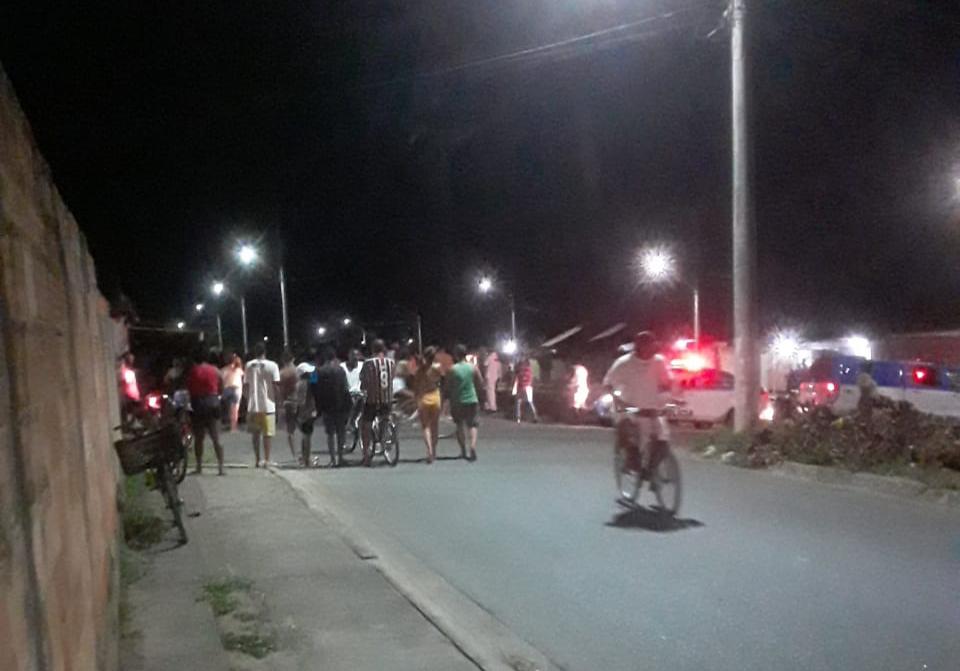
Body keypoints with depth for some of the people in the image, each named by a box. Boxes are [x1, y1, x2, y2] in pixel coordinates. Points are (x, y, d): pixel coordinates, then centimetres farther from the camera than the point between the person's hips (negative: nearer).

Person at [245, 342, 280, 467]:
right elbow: (276, 384, -8)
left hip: (253, 405, 3)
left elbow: (246, 385, 4)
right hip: (268, 405, -3)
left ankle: (258, 460, 15)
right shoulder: (272, 365, -5)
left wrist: (248, 401, 13)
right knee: (268, 433, 3)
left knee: (255, 434, 13)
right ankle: (267, 460, -1)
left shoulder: (249, 365, 3)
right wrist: (277, 400, 1)